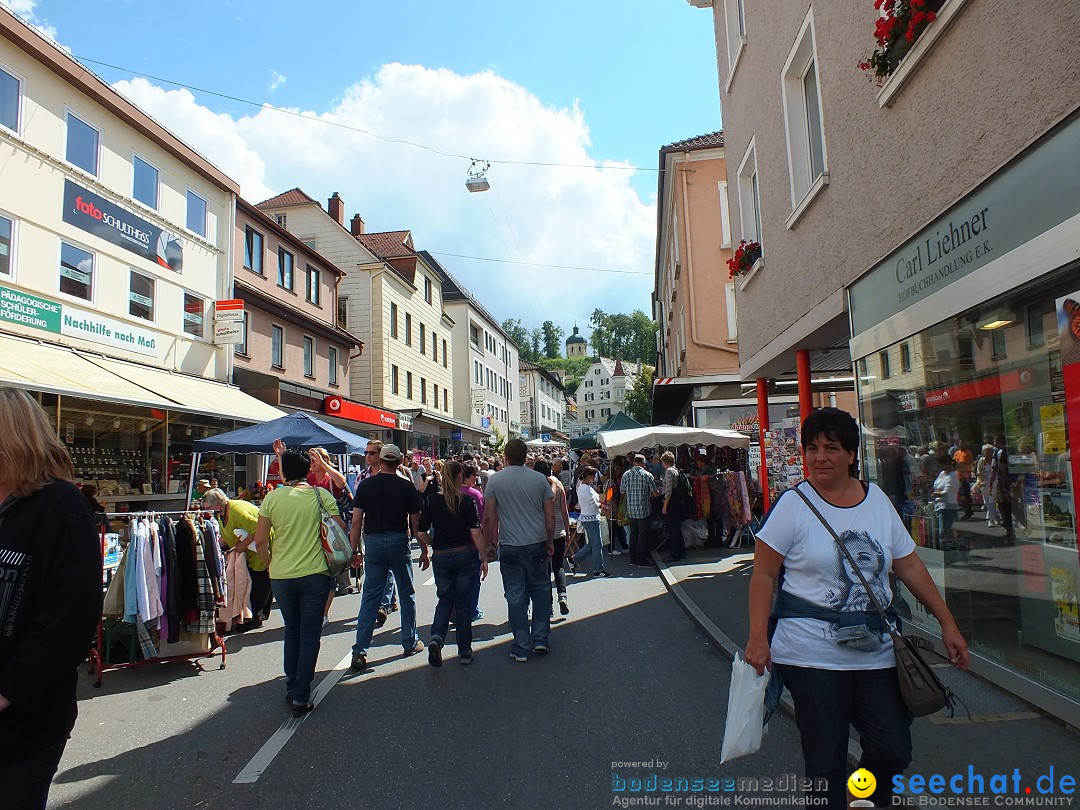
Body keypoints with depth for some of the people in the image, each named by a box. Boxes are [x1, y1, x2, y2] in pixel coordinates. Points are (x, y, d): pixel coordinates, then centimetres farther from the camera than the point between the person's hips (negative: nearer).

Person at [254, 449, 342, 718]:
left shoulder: (272, 498, -1)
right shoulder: (321, 495, -4)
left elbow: (260, 540, -2)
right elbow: (340, 529, -6)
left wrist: (272, 565, 13)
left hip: (280, 576, 2)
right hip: (314, 574, -2)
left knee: (291, 630, 21)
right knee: (309, 635, 7)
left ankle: (291, 687, 29)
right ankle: (300, 698, 8)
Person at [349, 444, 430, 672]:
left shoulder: (366, 485, 1)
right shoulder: (407, 486, -3)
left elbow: (356, 521, -1)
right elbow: (416, 523, -1)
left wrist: (355, 550, 8)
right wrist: (424, 550, 8)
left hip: (373, 542, 1)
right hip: (399, 542, -1)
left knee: (370, 597, 6)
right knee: (406, 593, 13)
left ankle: (360, 651, 3)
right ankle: (410, 643, 23)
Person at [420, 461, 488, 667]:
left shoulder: (432, 502, -2)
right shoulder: (467, 501, -9)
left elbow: (421, 534, -1)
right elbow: (476, 533, -13)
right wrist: (484, 558, -5)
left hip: (440, 557, 2)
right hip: (465, 555, -2)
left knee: (445, 600, 17)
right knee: (463, 603, 9)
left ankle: (436, 637, -8)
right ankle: (465, 652, 16)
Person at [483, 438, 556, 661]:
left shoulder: (495, 480, -3)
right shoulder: (539, 479, 0)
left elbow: (489, 517, -3)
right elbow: (550, 515, 3)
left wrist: (489, 542, 11)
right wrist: (550, 542, 15)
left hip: (510, 548, -1)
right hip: (537, 544, 1)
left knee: (516, 596, 6)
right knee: (541, 591, 16)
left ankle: (521, 647, 12)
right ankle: (540, 639, 16)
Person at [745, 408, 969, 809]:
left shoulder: (877, 499, 5)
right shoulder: (794, 504, -8)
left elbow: (909, 566, 12)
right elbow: (764, 575, -7)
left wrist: (947, 624, 10)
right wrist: (758, 638, -14)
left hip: (876, 652, 4)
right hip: (811, 654, -4)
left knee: (894, 752, 7)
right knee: (825, 762, 2)